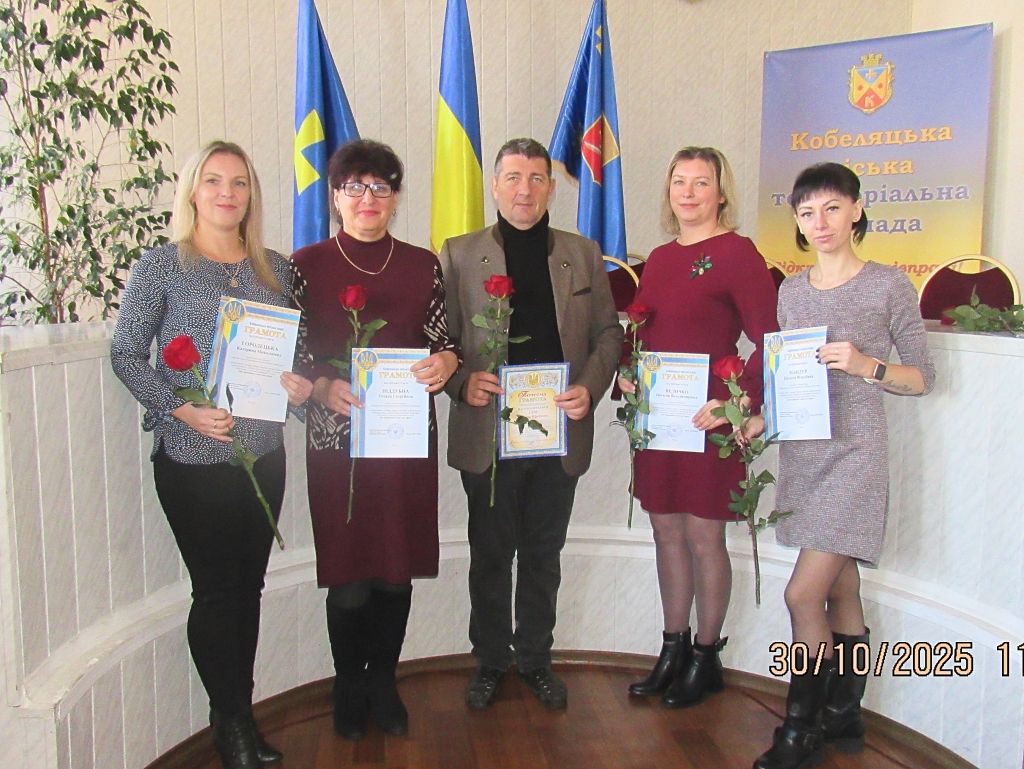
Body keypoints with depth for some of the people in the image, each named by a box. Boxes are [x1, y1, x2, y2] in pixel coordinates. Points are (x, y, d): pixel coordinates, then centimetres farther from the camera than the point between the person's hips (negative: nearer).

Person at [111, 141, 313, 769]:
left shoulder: (276, 269, 9)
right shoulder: (161, 267, -3)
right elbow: (126, 353, -3)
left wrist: (303, 382, -6)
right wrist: (180, 408, -16)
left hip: (264, 452, 4)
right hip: (192, 458, -4)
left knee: (248, 585, 12)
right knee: (216, 589, 4)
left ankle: (239, 715, 29)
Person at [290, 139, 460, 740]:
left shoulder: (423, 264, 8)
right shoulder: (306, 265, 1)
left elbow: (444, 339, 8)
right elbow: (292, 353, 0)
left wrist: (445, 362, -14)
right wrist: (325, 387, -18)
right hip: (337, 439, -2)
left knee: (397, 571, 10)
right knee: (349, 581, 3)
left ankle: (384, 685, 30)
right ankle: (350, 689, 27)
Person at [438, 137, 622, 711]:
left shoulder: (584, 254, 9)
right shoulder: (459, 254, 3)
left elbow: (608, 332, 9)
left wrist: (590, 388, -8)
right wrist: (462, 380, -17)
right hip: (487, 432, -2)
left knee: (544, 554, 14)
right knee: (490, 555, 10)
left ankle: (536, 658, 31)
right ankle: (490, 661, 28)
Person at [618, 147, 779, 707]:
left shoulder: (737, 253, -8)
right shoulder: (659, 258, 13)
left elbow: (770, 341, -14)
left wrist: (734, 402, -22)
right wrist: (625, 376, 2)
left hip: (708, 418, -7)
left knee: (704, 536, 4)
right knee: (667, 532, 14)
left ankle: (706, 658, 22)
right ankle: (673, 649, 29)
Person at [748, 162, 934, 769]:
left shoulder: (889, 286, -3)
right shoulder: (792, 291, 12)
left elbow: (923, 377, 0)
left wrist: (865, 365, -16)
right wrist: (761, 419, 1)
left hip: (856, 452, -5)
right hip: (802, 452, 5)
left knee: (804, 594, -10)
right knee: (842, 591, 14)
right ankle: (844, 717, 26)